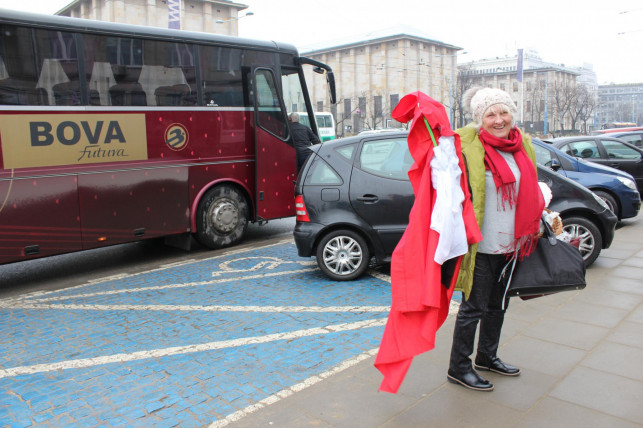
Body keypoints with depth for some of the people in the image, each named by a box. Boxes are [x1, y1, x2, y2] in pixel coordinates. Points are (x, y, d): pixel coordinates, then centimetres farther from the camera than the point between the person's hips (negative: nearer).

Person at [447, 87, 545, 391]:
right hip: (482, 246, -7)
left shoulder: (523, 144, 9)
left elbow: (532, 189, 21)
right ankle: (458, 367, 17)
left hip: (512, 243, 8)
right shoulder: (468, 147, -14)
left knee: (498, 304, 20)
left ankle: (487, 356, 39)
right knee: (474, 307, 1)